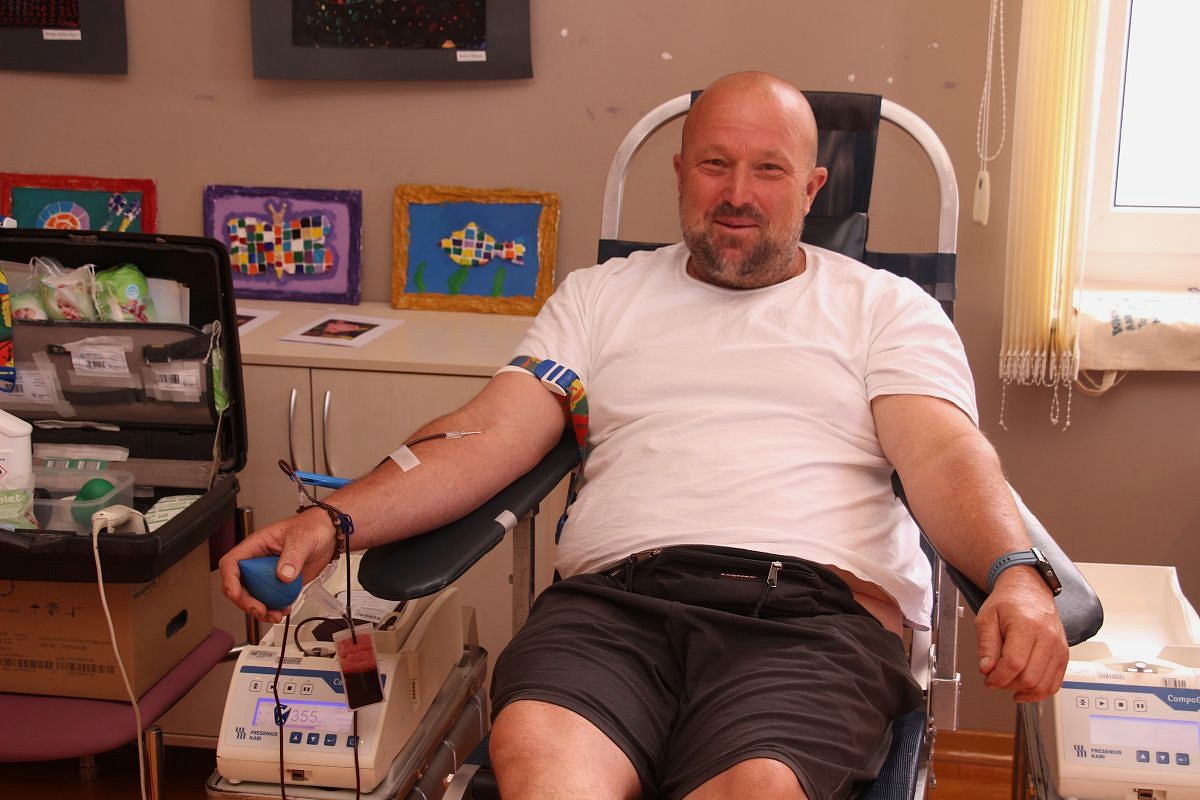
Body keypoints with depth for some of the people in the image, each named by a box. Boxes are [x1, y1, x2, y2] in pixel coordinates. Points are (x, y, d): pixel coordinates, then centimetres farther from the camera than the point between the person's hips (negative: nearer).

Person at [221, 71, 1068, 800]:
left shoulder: (885, 307, 20)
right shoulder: (601, 296, 25)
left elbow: (946, 456, 5)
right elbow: (491, 436, 13)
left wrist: (1015, 575, -19)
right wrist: (333, 519, -4)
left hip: (816, 606, -1)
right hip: (615, 597, 2)